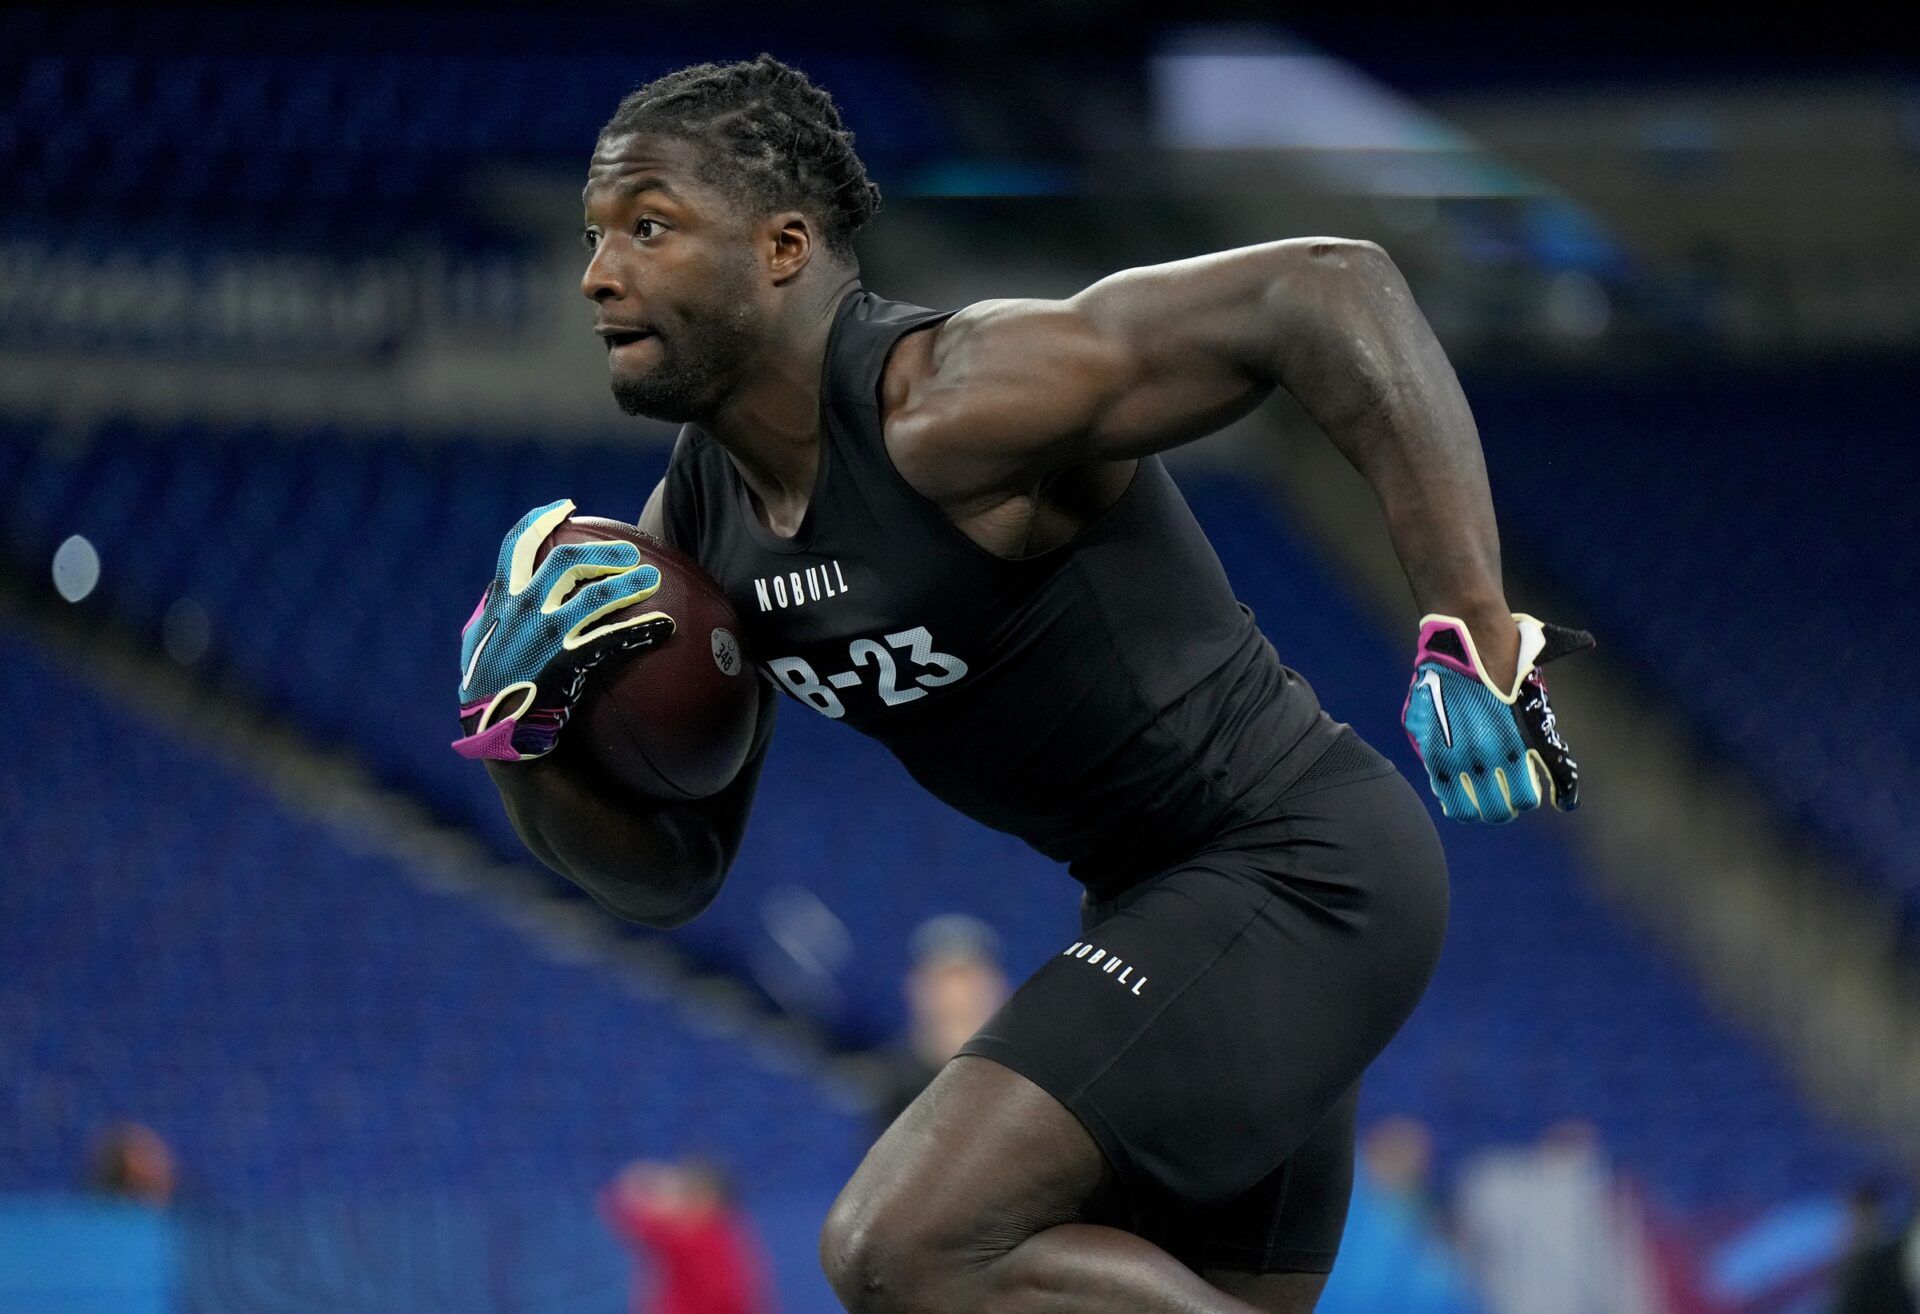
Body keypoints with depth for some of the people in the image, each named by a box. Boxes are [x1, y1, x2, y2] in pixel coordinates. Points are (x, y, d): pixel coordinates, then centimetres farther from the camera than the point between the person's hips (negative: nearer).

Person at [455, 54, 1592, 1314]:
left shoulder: (956, 407, -23)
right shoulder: (694, 524, 5)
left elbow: (1328, 289, -30)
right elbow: (676, 871, 12)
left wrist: (1474, 636, -34)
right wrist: (520, 741, -9)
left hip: (1299, 873, -9)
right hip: (1162, 899, 9)